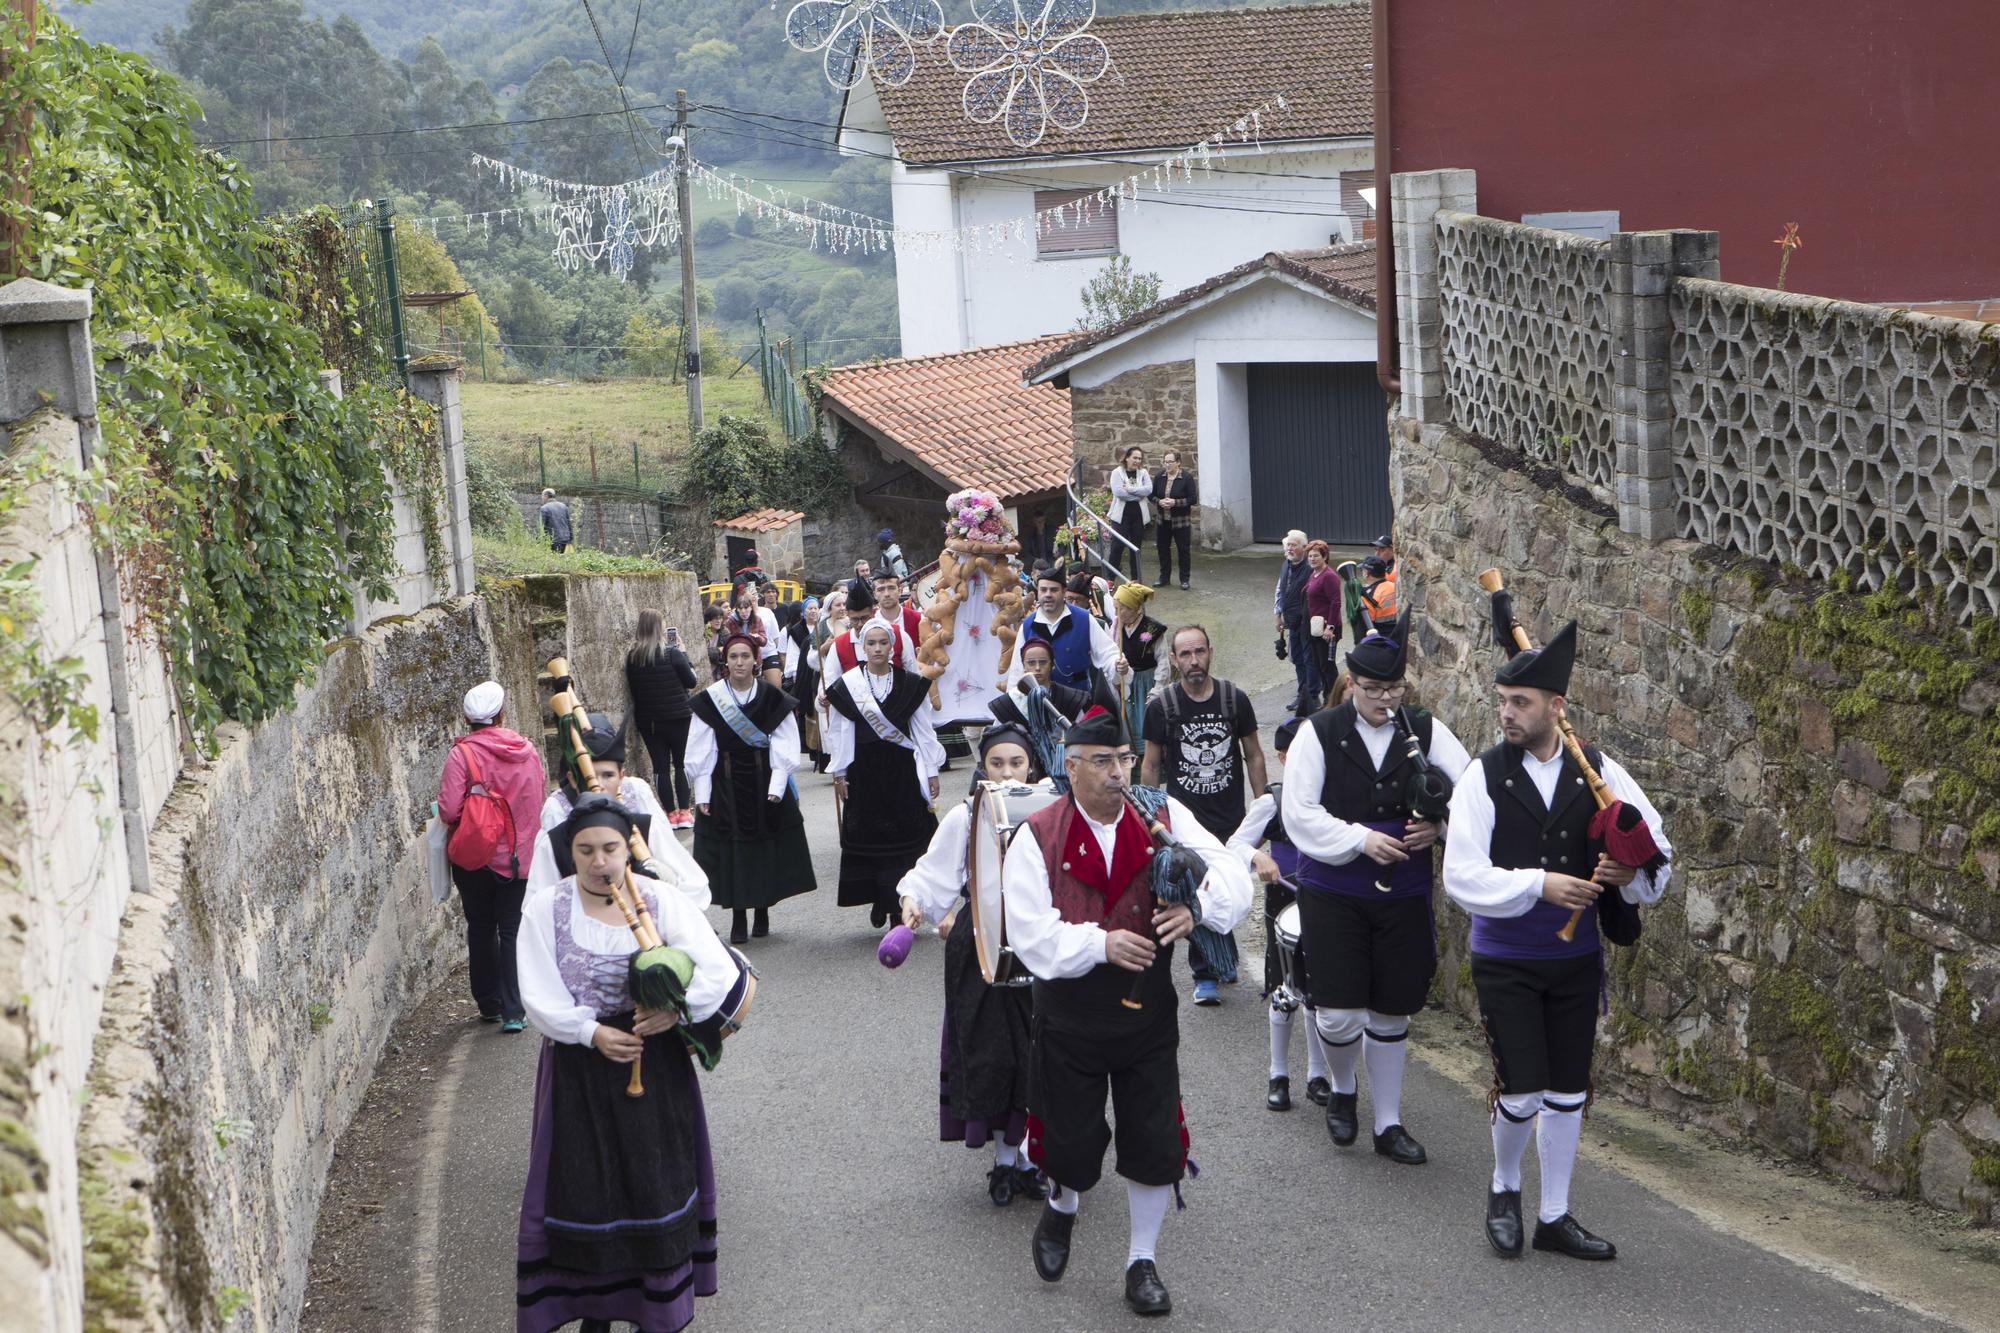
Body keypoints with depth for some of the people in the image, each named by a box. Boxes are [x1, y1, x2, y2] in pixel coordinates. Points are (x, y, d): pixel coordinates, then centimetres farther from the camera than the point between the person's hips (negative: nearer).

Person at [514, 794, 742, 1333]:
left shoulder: (662, 902, -6)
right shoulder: (546, 909, -5)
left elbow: (720, 970, -13)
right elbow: (540, 997, -11)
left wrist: (676, 1009, -28)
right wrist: (592, 1032, -23)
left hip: (653, 1061, 0)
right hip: (578, 1064, 0)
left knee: (656, 1179, 6)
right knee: (585, 1183, 4)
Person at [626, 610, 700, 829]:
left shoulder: (631, 656, -3)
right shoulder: (671, 653, -15)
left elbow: (632, 686, 9)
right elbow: (691, 681, -6)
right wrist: (682, 652, 1)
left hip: (646, 719, 3)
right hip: (676, 717, -3)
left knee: (661, 766, 8)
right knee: (681, 764, 9)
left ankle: (671, 814, 10)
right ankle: (684, 813, 5)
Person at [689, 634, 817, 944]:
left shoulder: (772, 698, -2)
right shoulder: (709, 700, -3)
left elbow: (784, 747, -3)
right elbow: (700, 753, -1)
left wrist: (776, 787, -12)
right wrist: (702, 794, -6)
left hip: (764, 781, 0)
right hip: (725, 786, 0)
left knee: (766, 850, 5)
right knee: (731, 851, 0)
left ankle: (762, 911, 19)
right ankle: (737, 919, 7)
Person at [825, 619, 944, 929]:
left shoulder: (910, 683, 2)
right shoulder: (847, 685, -1)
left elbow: (923, 729, 5)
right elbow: (839, 731, 3)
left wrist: (931, 771, 4)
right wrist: (838, 773, 2)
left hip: (902, 770, 0)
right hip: (864, 771, 0)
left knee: (903, 835, -2)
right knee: (867, 834, 1)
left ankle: (900, 907, 3)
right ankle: (879, 900, 14)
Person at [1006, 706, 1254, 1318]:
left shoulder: (1164, 818, -4)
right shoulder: (1038, 836, -9)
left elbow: (1232, 875, -11)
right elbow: (1030, 935, -15)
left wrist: (1197, 907, -31)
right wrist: (1100, 943, -28)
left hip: (1149, 1013, 2)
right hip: (1069, 1018, -1)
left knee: (1155, 1141, 4)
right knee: (1071, 1138, 8)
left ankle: (1143, 1261, 25)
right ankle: (1061, 1209, 44)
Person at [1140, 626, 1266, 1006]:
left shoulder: (1234, 699, -1)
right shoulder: (1161, 706, -4)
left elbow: (1254, 756, 7)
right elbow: (1151, 765, 4)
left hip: (1231, 819, 1)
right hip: (1185, 819, -1)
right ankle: (1205, 975, 4)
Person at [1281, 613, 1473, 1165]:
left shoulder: (1425, 732, 0)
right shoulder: (1320, 733, -6)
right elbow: (1299, 814, -10)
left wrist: (1438, 826, -20)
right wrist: (1361, 839, -20)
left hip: (1402, 894, 2)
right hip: (1332, 893, -2)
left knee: (1391, 1013, 10)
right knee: (1339, 1013, -4)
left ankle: (1389, 1124, 24)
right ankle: (1342, 1090, 29)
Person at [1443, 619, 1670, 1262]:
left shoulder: (1600, 773, -2)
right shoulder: (1484, 777, -9)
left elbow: (1658, 853, 3)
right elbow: (1462, 876, -15)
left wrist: (1630, 875, -19)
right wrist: (1538, 885, -23)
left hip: (1576, 960, 3)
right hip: (1505, 962, -3)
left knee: (1568, 1093, 10)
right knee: (1521, 1092, -6)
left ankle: (1554, 1216, 26)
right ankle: (1504, 1189, 23)